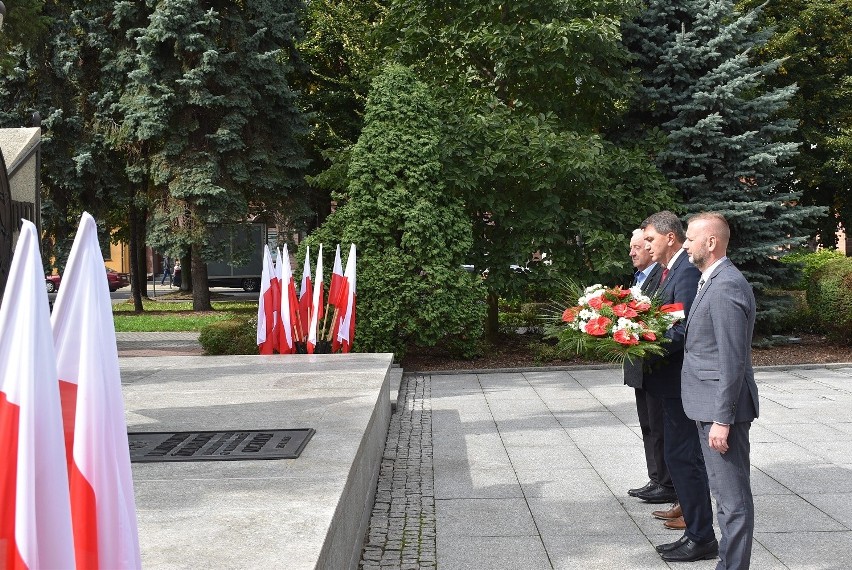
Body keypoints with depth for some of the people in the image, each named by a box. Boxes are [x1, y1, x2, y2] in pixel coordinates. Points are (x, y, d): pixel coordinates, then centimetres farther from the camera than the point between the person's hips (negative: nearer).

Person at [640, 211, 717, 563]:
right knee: (682, 457, 15)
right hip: (674, 380, 10)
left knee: (683, 458, -2)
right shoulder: (669, 270, 14)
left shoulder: (687, 271, -17)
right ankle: (697, 533, 25)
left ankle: (701, 539, 9)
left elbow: (683, 330, -24)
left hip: (682, 380, -10)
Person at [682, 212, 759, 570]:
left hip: (722, 406, -10)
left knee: (733, 496, -1)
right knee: (727, 493, 19)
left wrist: (722, 419, -21)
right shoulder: (713, 281, 13)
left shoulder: (726, 287, -19)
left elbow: (732, 360, -22)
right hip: (710, 405, 10)